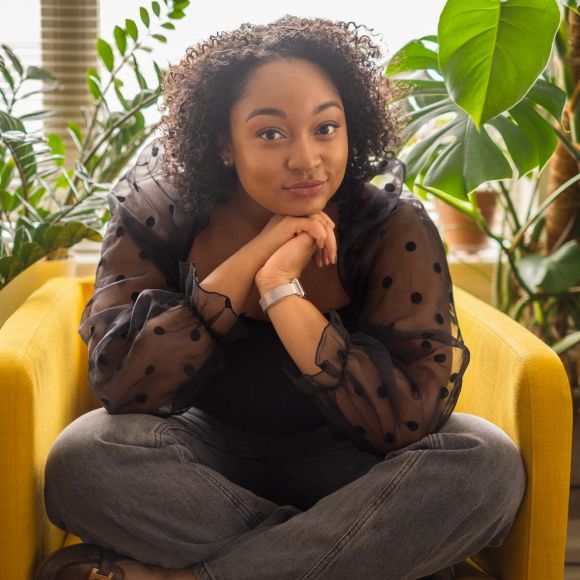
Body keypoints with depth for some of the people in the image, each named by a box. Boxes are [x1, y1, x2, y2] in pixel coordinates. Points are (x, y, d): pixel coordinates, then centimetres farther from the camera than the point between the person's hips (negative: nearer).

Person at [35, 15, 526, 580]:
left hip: (341, 462, 0)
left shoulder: (395, 229, -16)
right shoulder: (157, 216, -12)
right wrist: (251, 257, -27)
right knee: (82, 457, -29)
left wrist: (282, 289, -30)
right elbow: (119, 384, -23)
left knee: (486, 463, -28)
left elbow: (411, 421, -24)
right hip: (209, 459, 1)